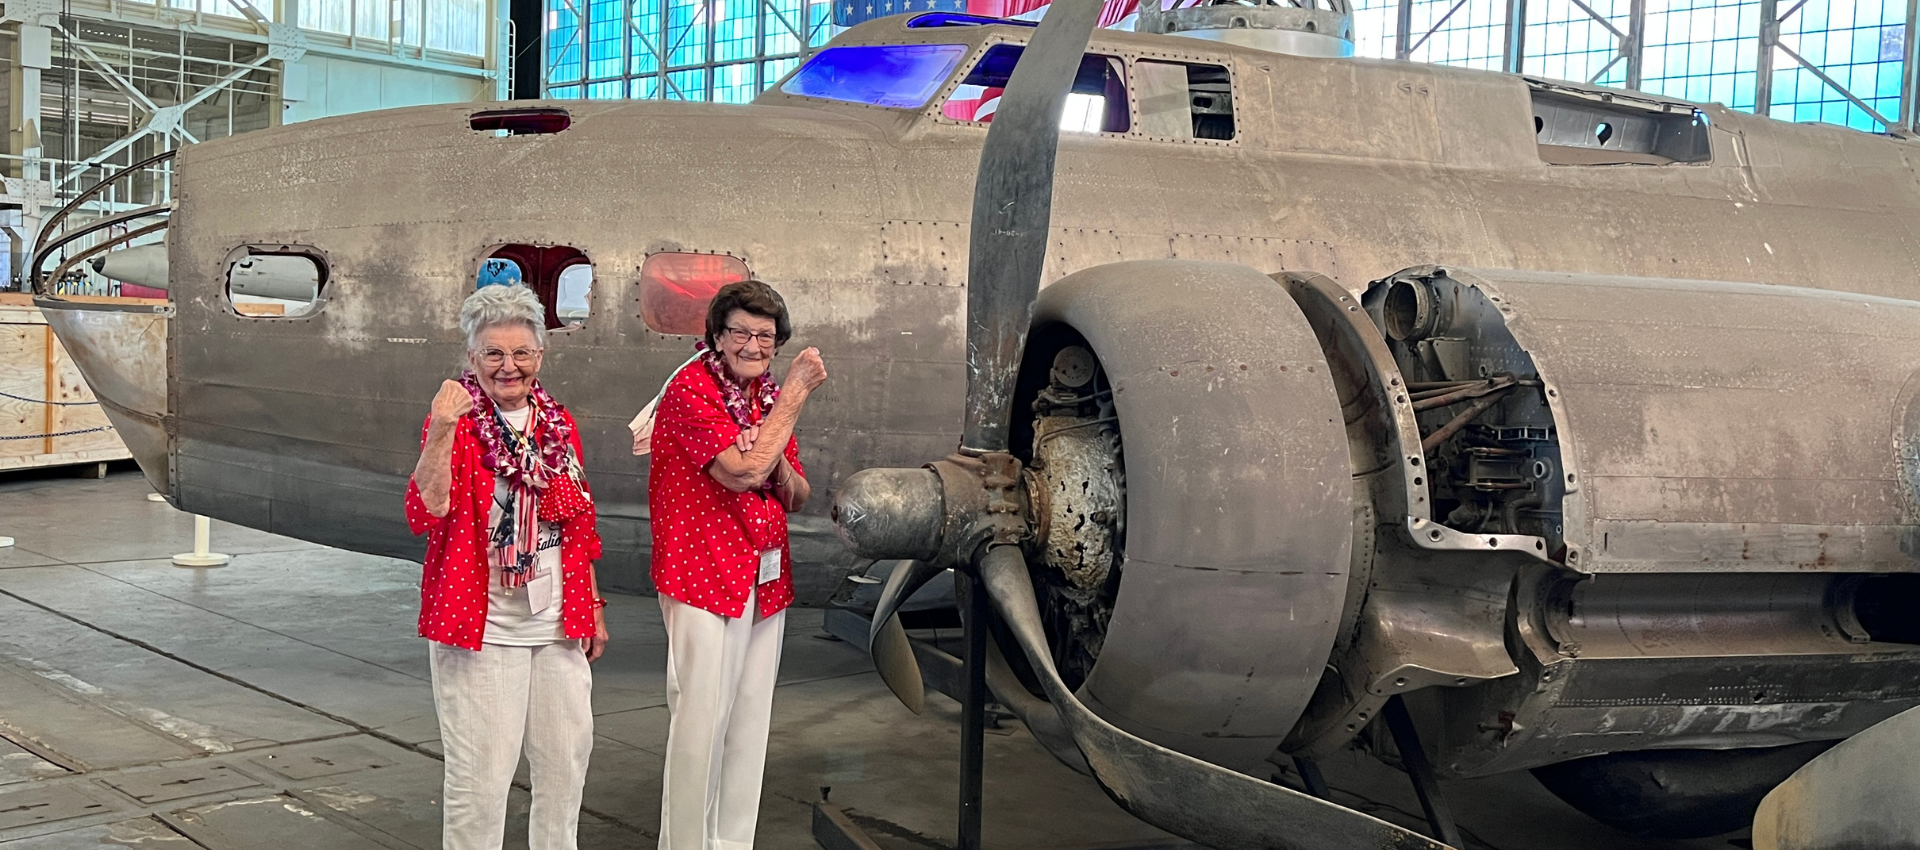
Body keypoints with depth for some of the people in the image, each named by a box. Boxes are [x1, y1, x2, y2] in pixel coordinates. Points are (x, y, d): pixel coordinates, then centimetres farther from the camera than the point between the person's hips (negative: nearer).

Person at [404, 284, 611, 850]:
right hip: (482, 627, -6)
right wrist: (442, 432, -34)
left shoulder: (559, 426, 9)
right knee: (482, 771, -2)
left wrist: (593, 604, 15)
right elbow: (425, 514, -24)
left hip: (556, 626, 6)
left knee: (567, 755, 15)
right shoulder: (455, 423, -8)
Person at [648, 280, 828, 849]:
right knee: (701, 721, -6)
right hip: (704, 577, -7)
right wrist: (796, 395, -14)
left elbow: (797, 499, 16)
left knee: (751, 722, 11)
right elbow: (740, 472, -21)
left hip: (766, 581, 8)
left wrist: (779, 466, -7)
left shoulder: (770, 398, 14)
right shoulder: (691, 390, -10)